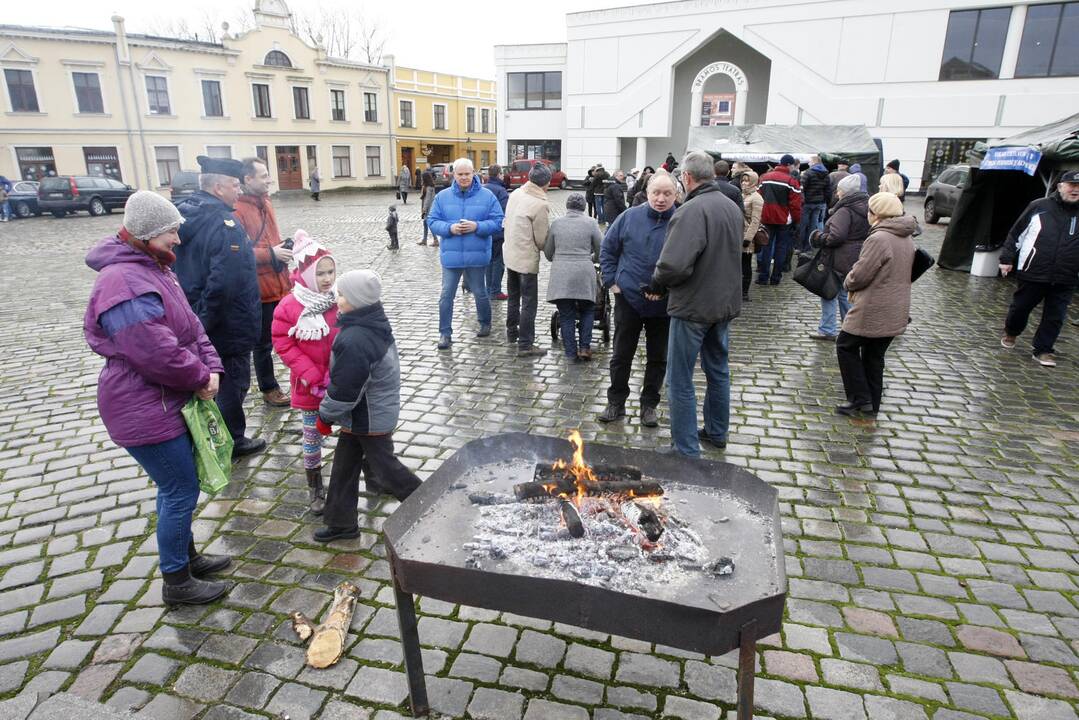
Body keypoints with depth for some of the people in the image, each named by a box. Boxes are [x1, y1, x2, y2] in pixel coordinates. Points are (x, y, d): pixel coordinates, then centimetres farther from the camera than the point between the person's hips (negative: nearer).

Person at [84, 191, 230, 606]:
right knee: (180, 491, 1)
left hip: (167, 400, 10)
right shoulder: (125, 283, -24)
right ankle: (176, 583, 17)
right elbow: (157, 352, -30)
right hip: (146, 411, -10)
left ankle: (186, 555, 39)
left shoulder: (151, 269, 10)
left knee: (177, 487, 21)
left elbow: (190, 327, 10)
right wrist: (200, 376, -14)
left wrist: (210, 368, -4)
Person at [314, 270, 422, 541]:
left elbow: (344, 389, -25)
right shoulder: (374, 325, 1)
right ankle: (341, 522, 30)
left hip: (370, 418, -10)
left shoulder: (355, 340, -31)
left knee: (384, 466, 8)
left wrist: (325, 416, -9)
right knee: (343, 466, 17)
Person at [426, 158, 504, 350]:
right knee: (446, 295, 1)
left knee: (480, 293, 15)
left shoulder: (487, 196, -1)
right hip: (451, 255, 1)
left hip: (477, 256, -1)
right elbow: (432, 221, 2)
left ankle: (485, 323, 38)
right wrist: (450, 228, -17)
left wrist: (477, 226, -19)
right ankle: (445, 333, 10)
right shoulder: (442, 196, 3)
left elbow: (497, 221, -3)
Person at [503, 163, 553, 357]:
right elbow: (541, 239, -14)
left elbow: (508, 222, 7)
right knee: (529, 303, 1)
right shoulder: (540, 204, -20)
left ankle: (512, 332, 38)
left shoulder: (515, 194, 1)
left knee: (514, 297, 23)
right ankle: (525, 345, 5)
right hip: (527, 259, -8)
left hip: (510, 254, 8)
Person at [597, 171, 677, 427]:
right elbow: (607, 249, 6)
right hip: (628, 299, 1)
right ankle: (616, 403, 24)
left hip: (665, 306, 0)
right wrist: (611, 281, 0)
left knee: (658, 358, 12)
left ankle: (649, 405, 28)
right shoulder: (629, 217, -3)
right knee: (621, 355, 9)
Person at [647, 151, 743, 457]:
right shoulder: (733, 208, 6)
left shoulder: (691, 210, -22)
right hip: (726, 303, 9)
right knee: (718, 370, 22)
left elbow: (674, 265, -30)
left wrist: (656, 284, -12)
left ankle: (686, 450, 8)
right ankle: (717, 432, 38)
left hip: (693, 306, -8)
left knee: (681, 380, 2)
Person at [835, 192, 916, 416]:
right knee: (874, 356, 17)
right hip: (896, 312, 8)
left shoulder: (878, 239, -20)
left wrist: (848, 282, 2)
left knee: (846, 346, 7)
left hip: (873, 311, -8)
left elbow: (860, 275, -20)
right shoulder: (906, 240, 10)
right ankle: (872, 404, 25)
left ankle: (860, 399, 5)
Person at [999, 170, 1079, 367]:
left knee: (1055, 317, 4)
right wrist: (1007, 259, -1)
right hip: (1032, 274, -2)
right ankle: (1011, 333, 38)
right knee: (1020, 307, 12)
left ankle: (1043, 350, 16)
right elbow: (1016, 234, 3)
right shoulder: (1039, 207, -1)